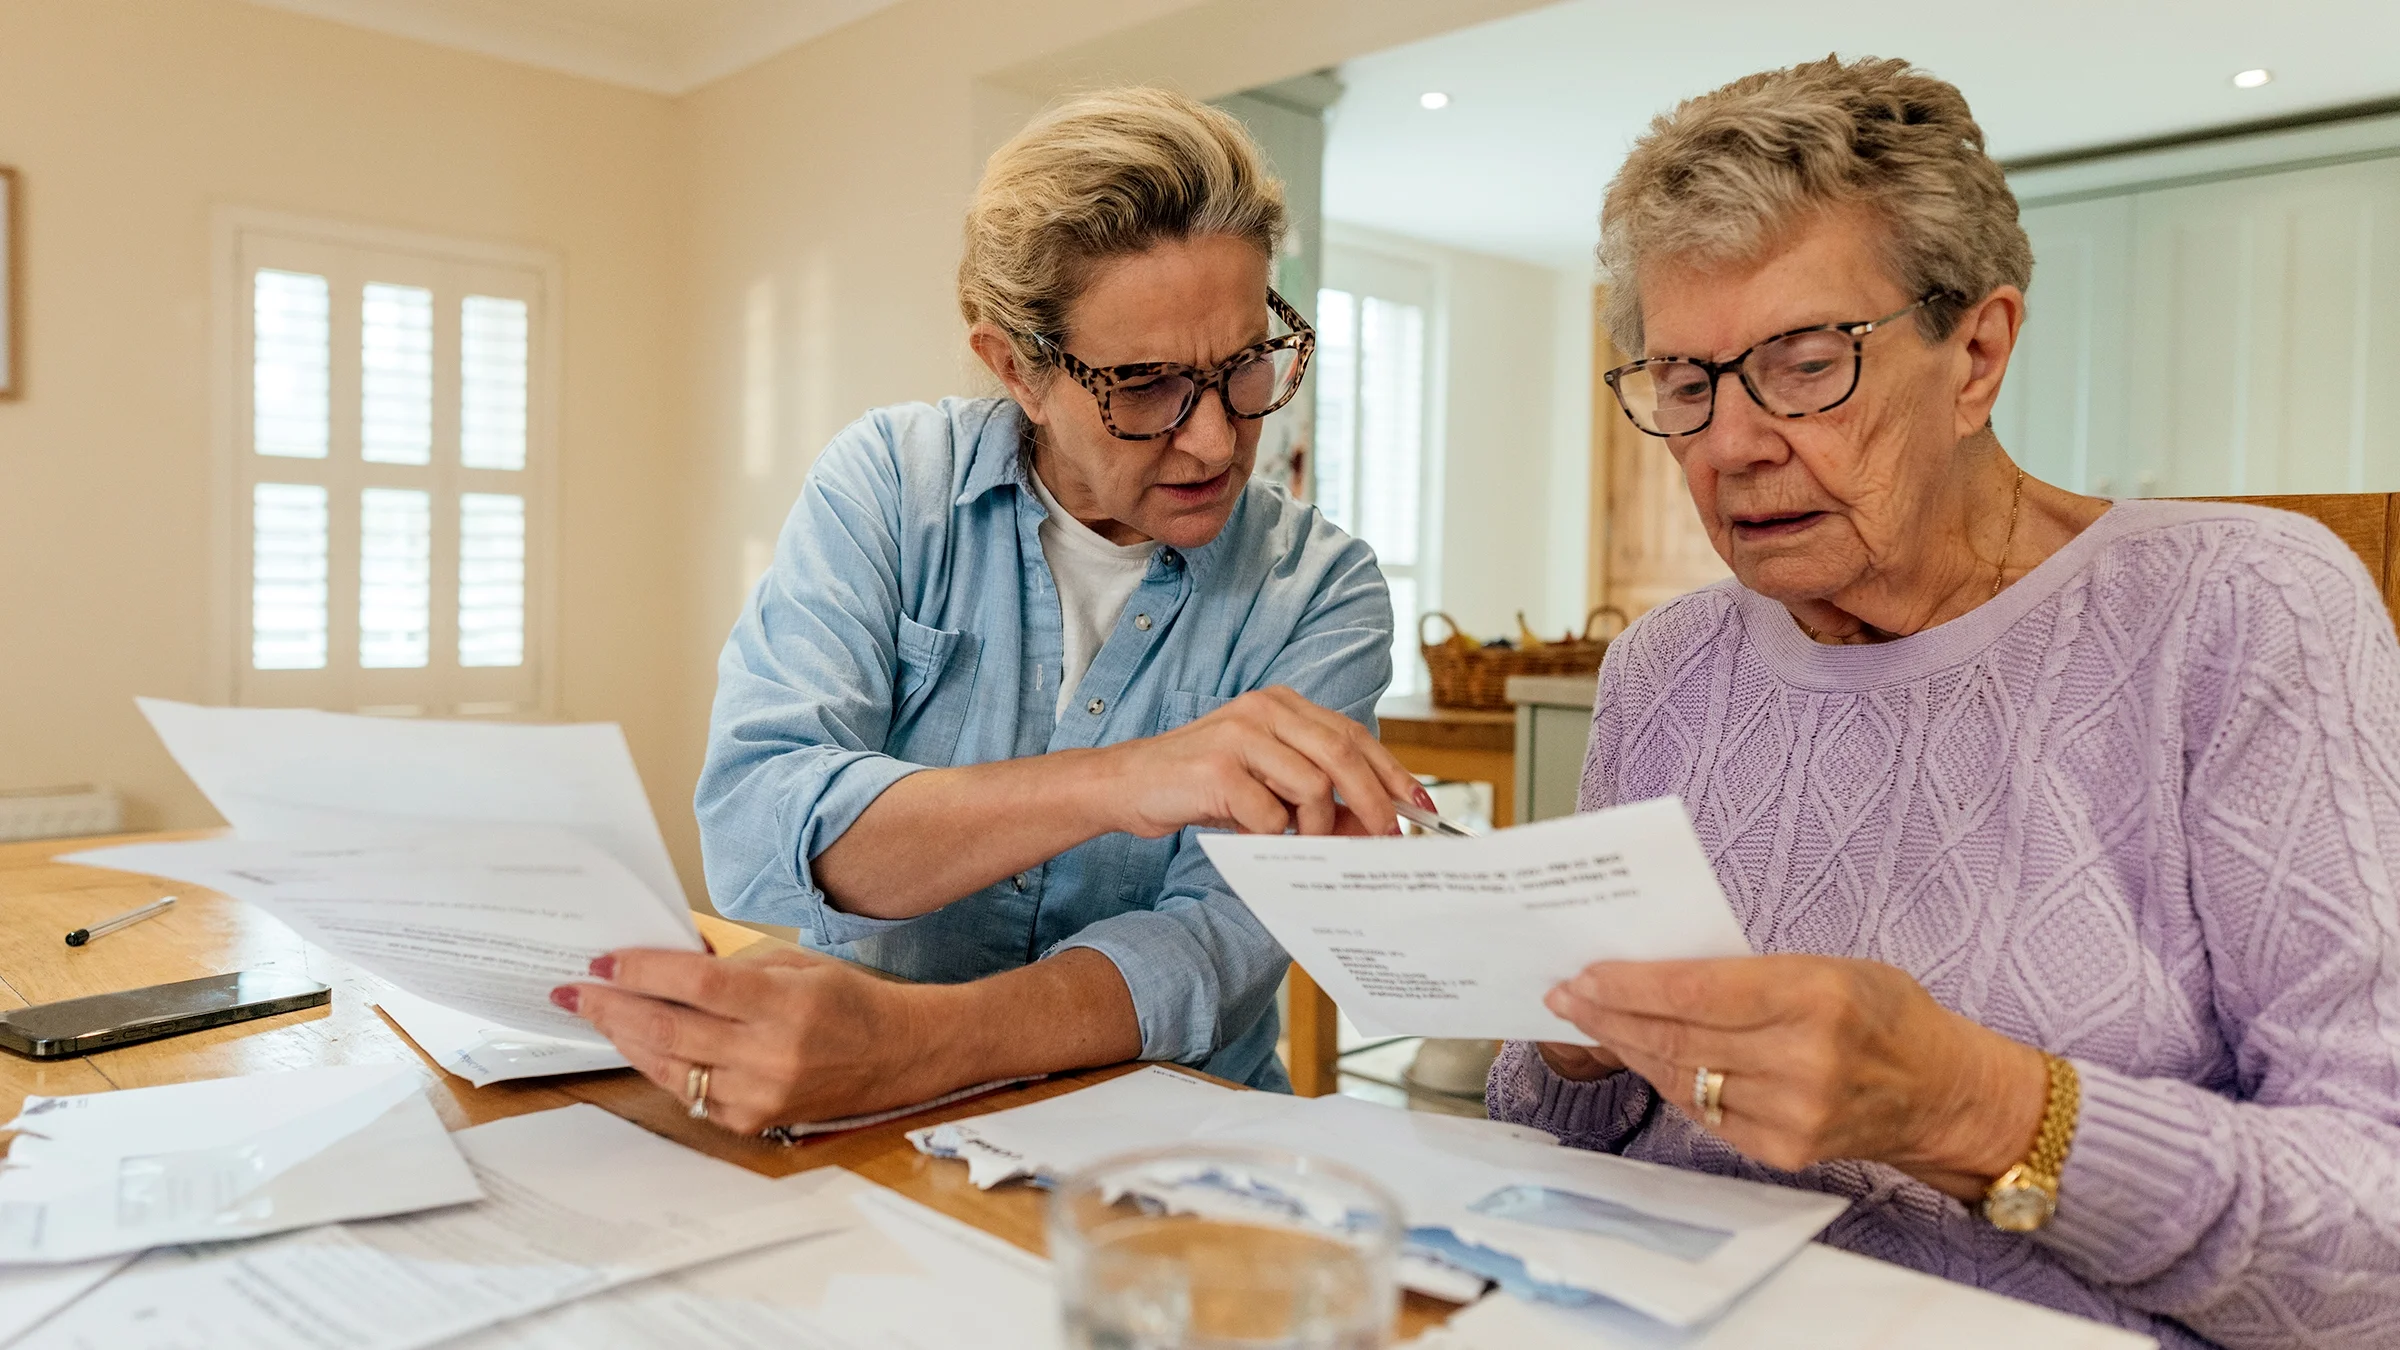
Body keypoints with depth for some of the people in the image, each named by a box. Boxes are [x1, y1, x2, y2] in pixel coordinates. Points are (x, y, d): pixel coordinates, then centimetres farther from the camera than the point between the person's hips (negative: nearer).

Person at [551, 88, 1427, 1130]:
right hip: (858, 1156, 1)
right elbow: (754, 836, -17)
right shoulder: (889, 484, -5)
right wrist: (1114, 784, -30)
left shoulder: (1320, 596, -6)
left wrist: (906, 1044, -34)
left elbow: (1216, 946, -17)